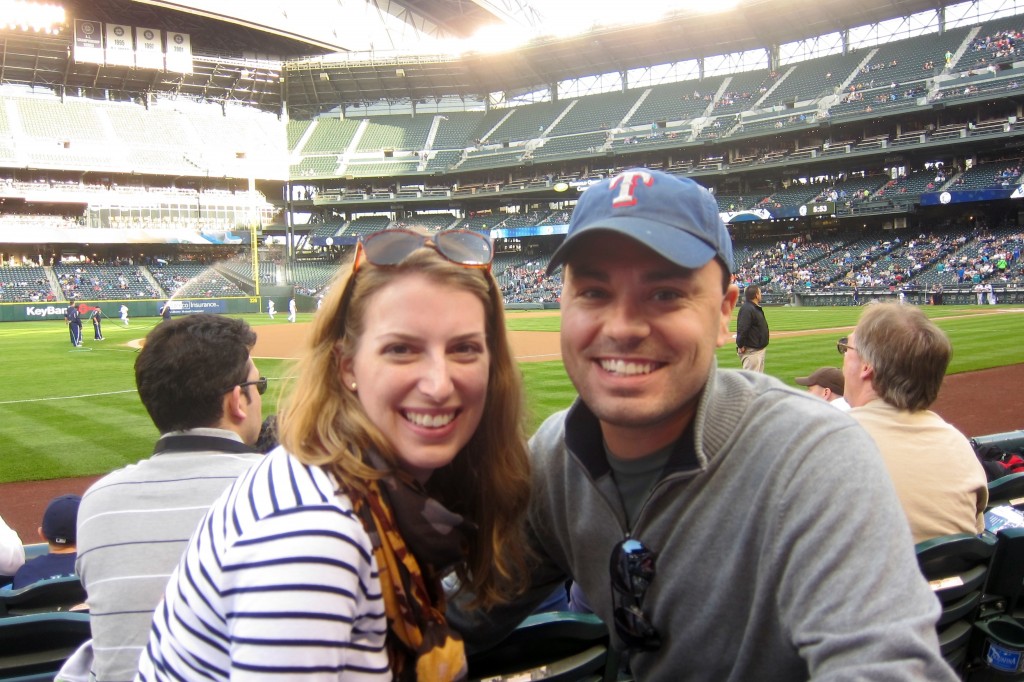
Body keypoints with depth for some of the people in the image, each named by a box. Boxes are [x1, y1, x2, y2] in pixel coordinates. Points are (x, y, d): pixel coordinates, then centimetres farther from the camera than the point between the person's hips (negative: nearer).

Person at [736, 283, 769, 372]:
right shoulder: (747, 309, -20)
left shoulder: (757, 308, 14)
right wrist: (740, 346, -24)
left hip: (759, 349, 11)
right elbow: (742, 329, -26)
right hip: (751, 351, -11)